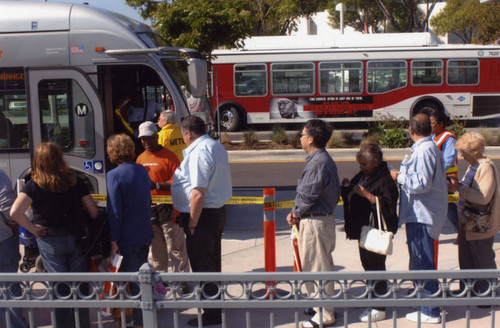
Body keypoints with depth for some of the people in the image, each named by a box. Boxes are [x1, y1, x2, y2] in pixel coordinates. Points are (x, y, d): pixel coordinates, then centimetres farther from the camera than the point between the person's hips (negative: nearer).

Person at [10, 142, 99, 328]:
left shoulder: (34, 185, -10)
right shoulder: (75, 181, -4)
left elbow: (15, 212, -22)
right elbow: (93, 211, -3)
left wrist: (33, 229, -10)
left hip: (50, 243, -2)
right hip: (75, 240, 2)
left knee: (60, 288, 8)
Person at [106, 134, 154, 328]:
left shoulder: (114, 176, -17)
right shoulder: (143, 171, 6)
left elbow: (114, 211, -19)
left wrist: (113, 241, -15)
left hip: (128, 238, -7)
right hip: (145, 234, 7)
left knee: (132, 279, 3)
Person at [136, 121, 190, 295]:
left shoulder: (169, 156, -7)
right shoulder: (140, 159, 12)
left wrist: (156, 185, -23)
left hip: (167, 209, -6)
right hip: (147, 210, 6)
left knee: (175, 248, 1)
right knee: (155, 249, 15)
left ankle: (182, 279, 11)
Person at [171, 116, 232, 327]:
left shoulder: (198, 153, -21)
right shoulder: (217, 147, 10)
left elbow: (198, 193, -26)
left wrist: (192, 223, -19)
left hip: (202, 214, -10)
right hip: (218, 211, 10)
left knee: (202, 265, 1)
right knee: (213, 262, 21)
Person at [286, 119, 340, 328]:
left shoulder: (318, 163, -22)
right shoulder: (323, 159, 12)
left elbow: (308, 195, -21)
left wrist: (295, 214, -4)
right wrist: (297, 212, 6)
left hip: (314, 222, -11)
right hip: (324, 218, 11)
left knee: (316, 268, -1)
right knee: (323, 267, 20)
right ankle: (325, 308, 33)